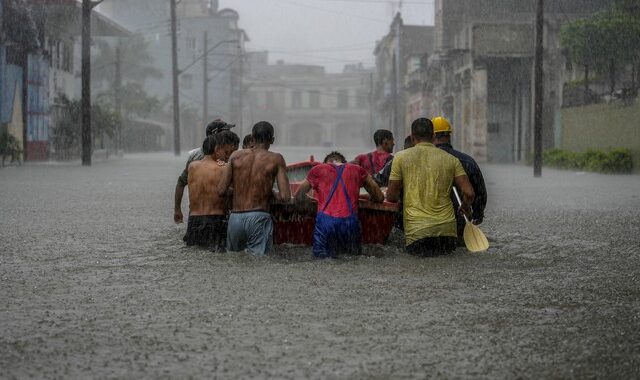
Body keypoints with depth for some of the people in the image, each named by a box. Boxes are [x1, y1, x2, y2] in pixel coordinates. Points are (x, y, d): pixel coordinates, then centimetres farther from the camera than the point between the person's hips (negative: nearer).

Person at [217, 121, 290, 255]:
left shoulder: (236, 156, 5)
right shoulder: (276, 159, -2)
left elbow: (221, 190, 2)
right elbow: (285, 197, -9)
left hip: (235, 218, 3)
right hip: (259, 218, -3)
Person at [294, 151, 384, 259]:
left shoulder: (318, 170, 18)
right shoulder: (358, 170, 21)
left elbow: (298, 197, 25)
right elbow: (379, 197, 28)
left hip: (325, 221, -1)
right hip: (350, 221, 1)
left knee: (322, 257, 5)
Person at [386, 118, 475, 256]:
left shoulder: (401, 157, 2)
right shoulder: (451, 159, 7)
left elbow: (391, 197, 4)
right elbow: (469, 194, 1)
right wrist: (464, 208, 24)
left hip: (417, 231, -2)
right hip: (447, 228, 2)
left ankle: (421, 250, -15)